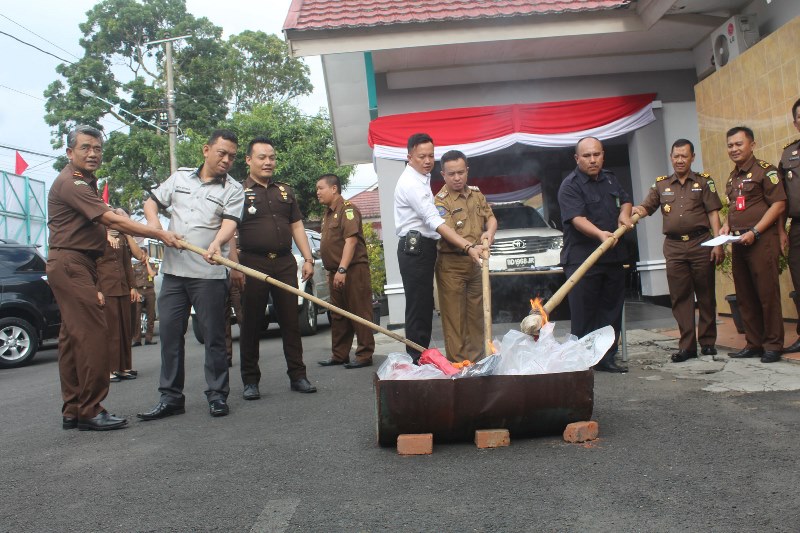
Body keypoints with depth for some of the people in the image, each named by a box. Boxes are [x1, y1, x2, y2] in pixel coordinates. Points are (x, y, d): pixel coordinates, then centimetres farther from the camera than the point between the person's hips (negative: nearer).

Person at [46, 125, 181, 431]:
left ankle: (72, 411, 16)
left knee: (72, 337, 10)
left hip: (79, 265, 11)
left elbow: (102, 222, 25)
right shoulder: (70, 183, -13)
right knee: (92, 335, -13)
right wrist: (159, 234, -21)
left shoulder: (85, 182, 21)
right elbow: (112, 220, -21)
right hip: (71, 264, -11)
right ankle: (90, 411, -10)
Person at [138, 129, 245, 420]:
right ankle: (170, 397, 16)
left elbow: (230, 223, -13)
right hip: (173, 271, 4)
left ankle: (217, 395, 13)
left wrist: (216, 244, -34)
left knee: (214, 336, 1)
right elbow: (152, 201, 22)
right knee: (169, 333, 6)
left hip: (209, 274, -4)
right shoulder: (180, 177, 14)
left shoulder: (233, 189, 2)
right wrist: (154, 223, 1)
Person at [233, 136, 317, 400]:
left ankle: (297, 375, 12)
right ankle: (250, 381, 11)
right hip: (252, 264, -4)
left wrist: (308, 258, 8)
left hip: (285, 263, 4)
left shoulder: (285, 191, 18)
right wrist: (234, 266, -13)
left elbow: (297, 226, 17)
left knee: (291, 321, 5)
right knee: (251, 323, 2)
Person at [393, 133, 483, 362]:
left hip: (423, 248, 10)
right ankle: (416, 360, -3)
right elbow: (435, 221, -25)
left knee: (424, 307, 13)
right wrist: (468, 247, -33)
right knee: (418, 308, -8)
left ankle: (420, 357, 21)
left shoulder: (421, 179, 16)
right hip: (415, 248, -10)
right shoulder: (411, 183, -15)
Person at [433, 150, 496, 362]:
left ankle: (477, 359, 25)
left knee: (477, 313, 13)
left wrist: (489, 232, -8)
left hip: (476, 262, 6)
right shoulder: (440, 200, -11)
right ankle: (457, 363, 5)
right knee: (454, 315, -3)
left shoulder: (476, 194, 11)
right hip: (452, 264, -6)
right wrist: (470, 247, -35)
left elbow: (491, 217, 15)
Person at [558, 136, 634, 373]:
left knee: (611, 309, 11)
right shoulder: (570, 185, -9)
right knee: (583, 313, -5)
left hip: (613, 256, 7)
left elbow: (626, 200, 29)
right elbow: (577, 218, -22)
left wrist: (624, 213, 6)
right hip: (582, 259, -7)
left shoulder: (610, 178, 15)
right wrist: (600, 234, -38)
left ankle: (606, 358, 21)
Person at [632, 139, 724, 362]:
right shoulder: (661, 185, 14)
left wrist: (718, 244, -7)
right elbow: (646, 207, 8)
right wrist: (636, 210, -17)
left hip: (701, 243, -1)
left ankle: (708, 342, 14)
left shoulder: (704, 181, 8)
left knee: (706, 295, 3)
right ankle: (687, 345, 5)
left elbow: (713, 213, 2)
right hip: (674, 247, 2)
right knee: (680, 297, 1)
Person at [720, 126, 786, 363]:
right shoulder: (732, 177, 18)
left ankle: (773, 345, 5)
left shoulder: (765, 170, -5)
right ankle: (754, 343, 18)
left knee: (767, 294, -4)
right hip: (738, 242, 8)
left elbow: (778, 204, -11)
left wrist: (754, 232, -16)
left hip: (761, 240, -8)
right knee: (745, 296, 10)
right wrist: (726, 226, 8)